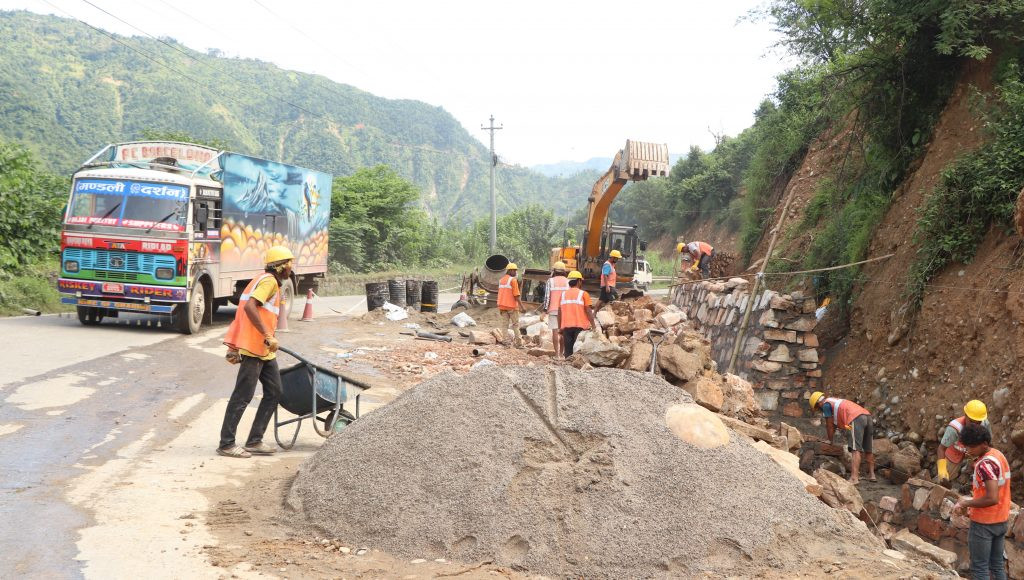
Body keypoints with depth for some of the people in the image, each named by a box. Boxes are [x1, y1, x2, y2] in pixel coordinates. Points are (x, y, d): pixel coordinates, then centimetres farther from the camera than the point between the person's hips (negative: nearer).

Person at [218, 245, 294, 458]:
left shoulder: (271, 282, 20)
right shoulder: (269, 281, -10)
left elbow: (245, 308, 21)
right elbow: (249, 307, -25)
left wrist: (236, 348, 20)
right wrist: (268, 335, -26)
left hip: (264, 350, 10)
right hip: (255, 347, -10)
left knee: (274, 392, 9)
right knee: (242, 395, -5)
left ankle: (254, 441, 13)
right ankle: (226, 444, 2)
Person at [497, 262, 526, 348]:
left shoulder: (501, 280, 12)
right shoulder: (513, 280, -12)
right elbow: (516, 295, -17)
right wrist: (522, 307, -16)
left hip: (502, 305, 6)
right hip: (512, 306, -6)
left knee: (505, 325, 8)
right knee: (515, 324, 2)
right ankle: (518, 343, 2)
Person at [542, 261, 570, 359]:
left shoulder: (550, 281, 0)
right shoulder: (568, 281, 5)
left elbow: (547, 296, -3)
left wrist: (545, 309, 4)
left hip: (553, 309, -2)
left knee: (555, 331, -2)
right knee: (563, 331, 10)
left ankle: (556, 354, -5)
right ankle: (561, 353, 12)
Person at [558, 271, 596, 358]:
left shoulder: (563, 294, 9)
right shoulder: (583, 294, -2)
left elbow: (559, 313, 9)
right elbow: (588, 311, -7)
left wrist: (560, 327, 16)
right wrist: (593, 326, -2)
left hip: (566, 326, 3)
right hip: (580, 326, -3)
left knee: (568, 352, 6)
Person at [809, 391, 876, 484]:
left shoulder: (826, 404, 5)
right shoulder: (835, 401, 32)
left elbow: (829, 426, 7)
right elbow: (833, 425, 40)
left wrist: (830, 440, 19)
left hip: (857, 418, -9)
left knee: (855, 449, -16)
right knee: (868, 450, 18)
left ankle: (854, 478, -25)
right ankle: (871, 475, 24)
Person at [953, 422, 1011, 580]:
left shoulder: (985, 464, -23)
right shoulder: (999, 455, 6)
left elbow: (992, 499, -28)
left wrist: (965, 503, -16)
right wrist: (974, 501, 11)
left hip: (983, 524, -9)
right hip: (1001, 520, 9)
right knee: (997, 565, 16)